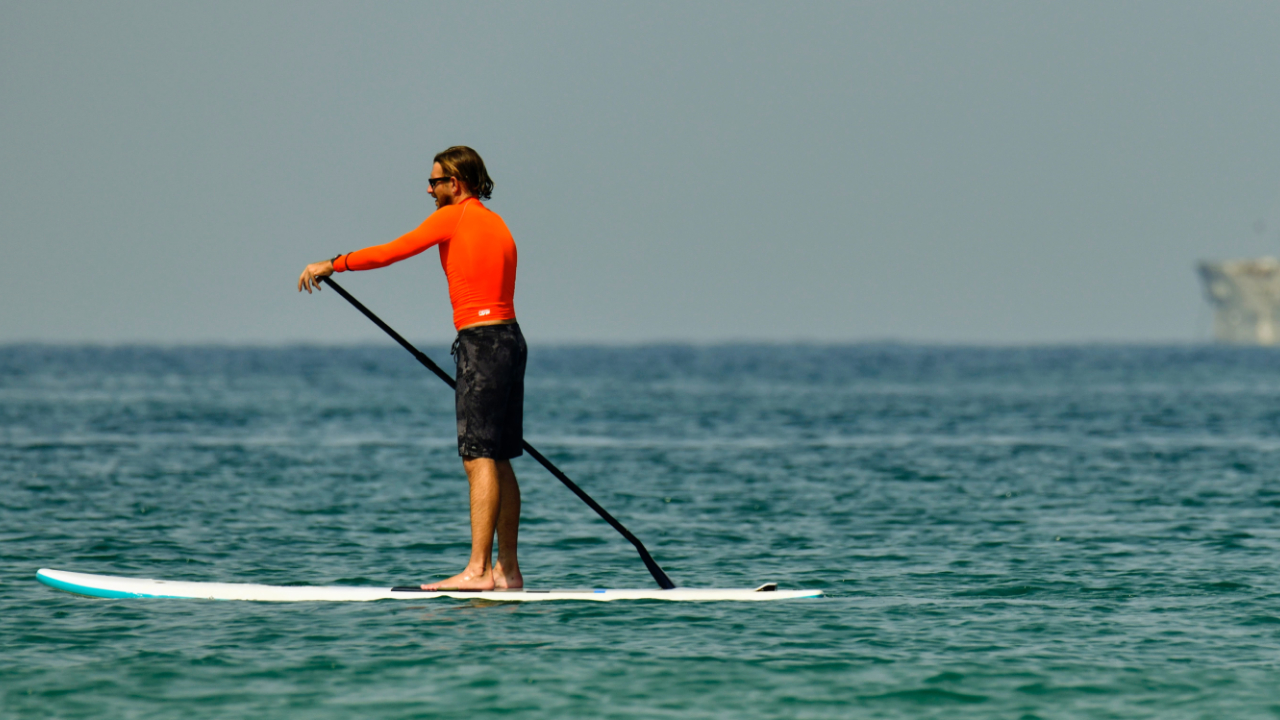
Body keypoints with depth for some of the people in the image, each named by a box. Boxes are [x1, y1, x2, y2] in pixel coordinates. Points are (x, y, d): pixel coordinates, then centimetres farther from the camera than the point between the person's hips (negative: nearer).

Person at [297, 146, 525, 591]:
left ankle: (479, 569, -17)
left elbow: (393, 251, -6)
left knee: (480, 460, -12)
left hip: (481, 341, -9)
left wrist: (332, 265, 2)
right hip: (509, 339, 9)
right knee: (497, 461, 11)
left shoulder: (454, 217, -5)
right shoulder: (496, 224, 20)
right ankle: (507, 569, 11)